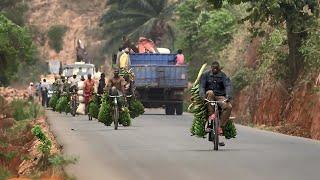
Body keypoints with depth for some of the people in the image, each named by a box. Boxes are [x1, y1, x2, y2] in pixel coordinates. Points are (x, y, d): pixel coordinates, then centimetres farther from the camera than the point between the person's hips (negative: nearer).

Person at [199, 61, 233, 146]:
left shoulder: (223, 76, 4)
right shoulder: (205, 75, 4)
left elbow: (228, 86, -11)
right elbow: (202, 86, -8)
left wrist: (228, 96, -30)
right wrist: (202, 96, -28)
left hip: (220, 97, 1)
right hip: (209, 97, -1)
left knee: (229, 107, -30)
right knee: (210, 92, -37)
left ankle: (221, 127, -23)